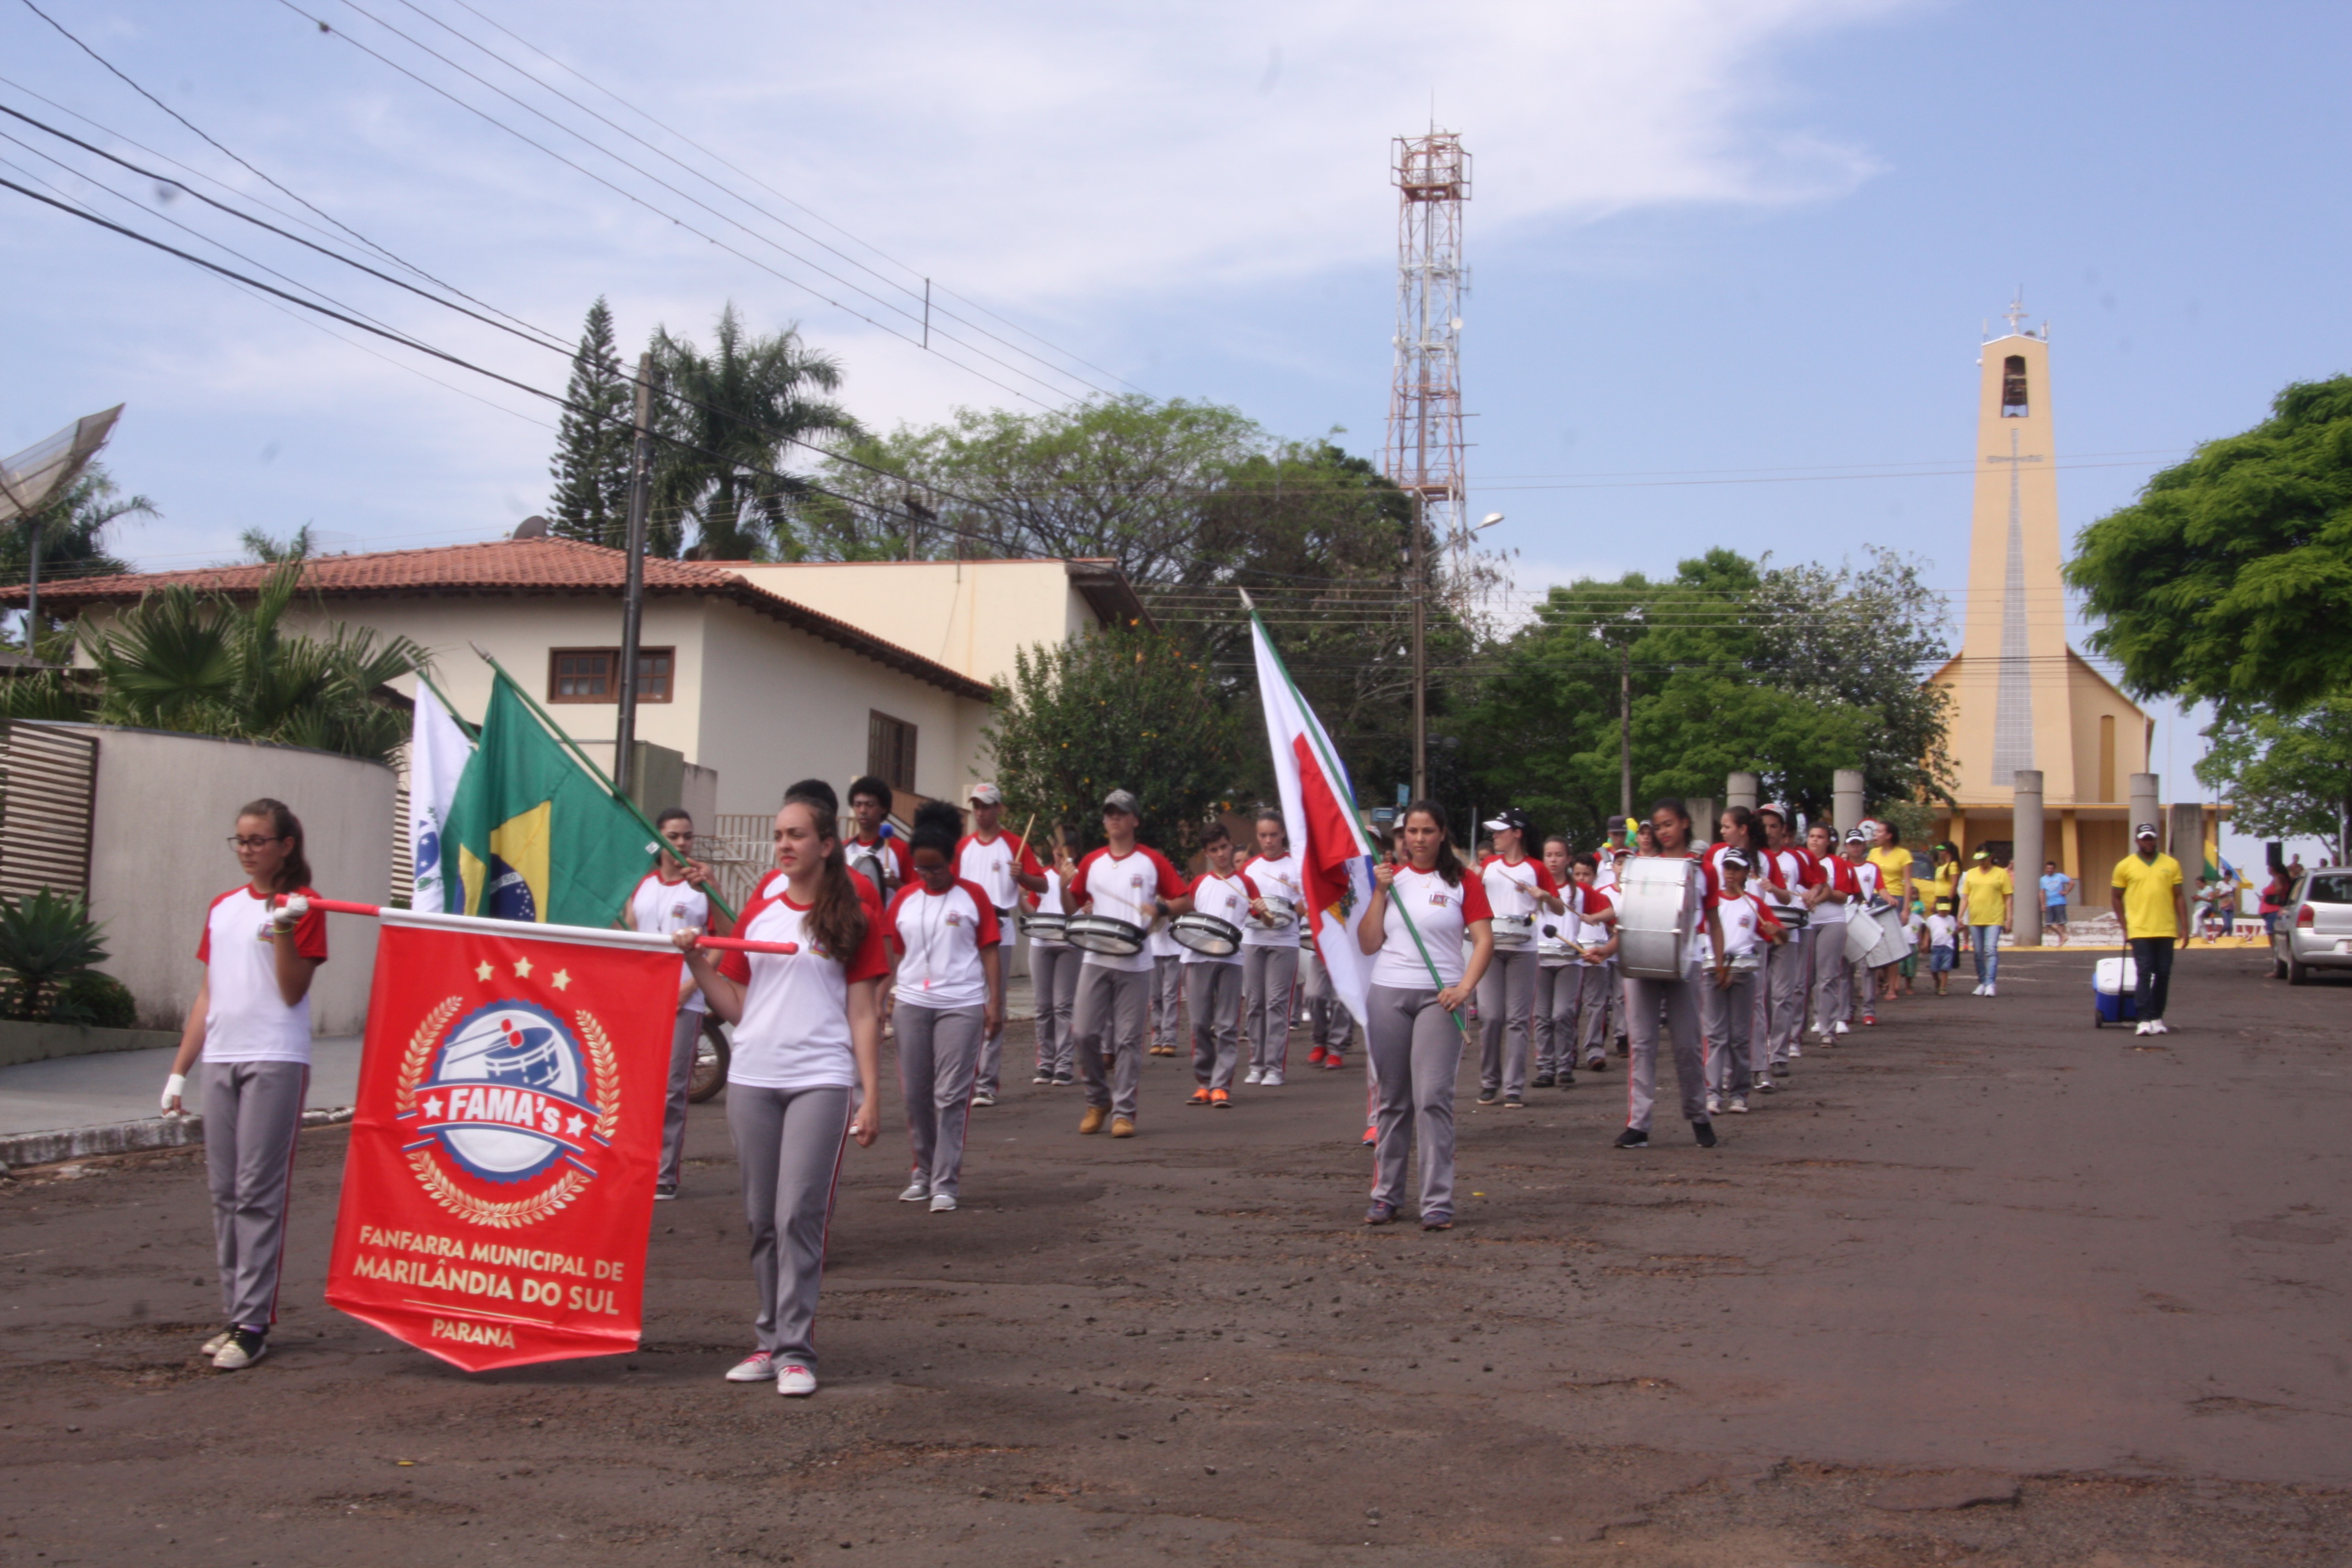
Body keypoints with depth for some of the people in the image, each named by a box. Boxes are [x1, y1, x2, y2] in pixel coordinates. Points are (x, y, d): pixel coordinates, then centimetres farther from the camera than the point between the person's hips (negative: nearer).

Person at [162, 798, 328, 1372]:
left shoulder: (301, 905, -1)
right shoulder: (223, 908, 17)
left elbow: (293, 991, -8)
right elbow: (207, 995, 19)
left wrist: (283, 928, -19)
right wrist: (179, 1069, 16)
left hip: (275, 1060, -6)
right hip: (220, 1060, 6)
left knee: (258, 1193, -8)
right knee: (224, 1192, 7)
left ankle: (252, 1325, -6)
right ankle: (235, 1314, 14)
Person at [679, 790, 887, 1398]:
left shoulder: (853, 918, 2)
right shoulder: (758, 910, 13)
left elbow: (863, 1014, 1)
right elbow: (735, 1005, 14)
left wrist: (871, 1097, -4)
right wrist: (697, 961, -2)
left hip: (821, 1080, -4)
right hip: (751, 1078, 4)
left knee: (799, 1215, -9)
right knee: (762, 1218, 7)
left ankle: (796, 1351, -4)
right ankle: (770, 1340, 17)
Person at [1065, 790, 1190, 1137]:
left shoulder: (1152, 861, 3)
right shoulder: (1091, 862, 12)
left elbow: (1185, 900, 3)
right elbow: (1073, 907, 17)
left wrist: (1161, 908, -16)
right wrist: (1064, 885, -3)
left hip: (1134, 963, -2)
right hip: (1096, 960, 3)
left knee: (1128, 1040, -2)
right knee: (1084, 1032, -4)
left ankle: (1123, 1112, 3)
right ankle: (1097, 1100, 16)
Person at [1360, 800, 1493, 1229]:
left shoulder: (1463, 882, 3)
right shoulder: (1391, 876, 11)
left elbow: (1484, 940, -3)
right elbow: (1369, 945, 5)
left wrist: (1465, 987, -16)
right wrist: (1380, 893, -3)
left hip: (1438, 996, -3)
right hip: (1387, 993, 3)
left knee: (1433, 1098, -11)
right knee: (1392, 1100, 8)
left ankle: (1438, 1203, -9)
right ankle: (1386, 1196, 17)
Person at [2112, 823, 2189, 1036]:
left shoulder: (2171, 865, 8)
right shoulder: (2125, 866, 3)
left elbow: (2179, 896, 10)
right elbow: (2116, 898, 9)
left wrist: (2184, 926, 4)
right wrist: (2125, 927, 4)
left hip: (2166, 930, 2)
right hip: (2140, 931, -2)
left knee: (2163, 974, 5)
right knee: (2144, 974, -8)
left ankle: (2157, 1018, 14)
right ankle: (2145, 1020, -10)